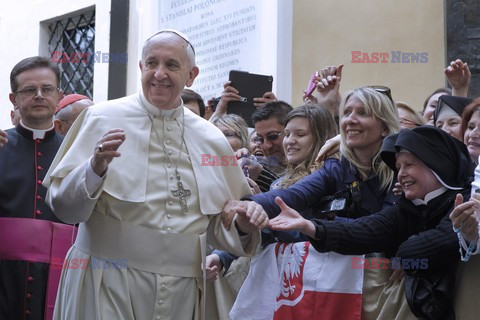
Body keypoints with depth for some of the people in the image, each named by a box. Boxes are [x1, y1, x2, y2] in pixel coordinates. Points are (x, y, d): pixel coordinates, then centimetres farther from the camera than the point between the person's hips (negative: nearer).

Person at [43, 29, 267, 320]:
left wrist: (243, 226, -5)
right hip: (108, 286, -3)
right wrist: (95, 168, -22)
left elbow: (217, 226, 15)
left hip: (182, 292, 3)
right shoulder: (102, 119, -3)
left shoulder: (212, 140, 7)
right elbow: (62, 206, -5)